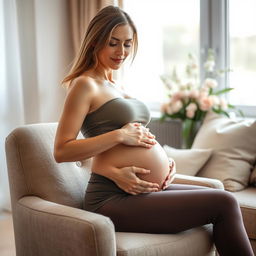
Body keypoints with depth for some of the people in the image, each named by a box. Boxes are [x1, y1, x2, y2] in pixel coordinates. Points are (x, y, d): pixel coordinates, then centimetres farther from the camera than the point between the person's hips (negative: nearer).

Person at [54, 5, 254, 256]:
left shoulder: (114, 86, 18)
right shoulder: (85, 84, -8)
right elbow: (61, 151, -16)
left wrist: (165, 161, 1)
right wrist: (119, 134, -18)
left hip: (147, 189, 9)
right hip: (114, 199, -9)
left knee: (224, 201, 6)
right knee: (224, 204, -9)